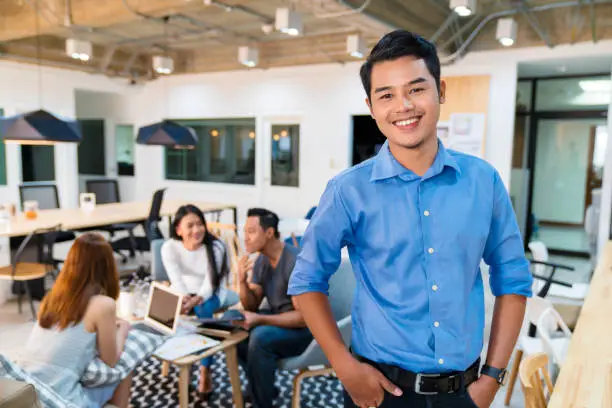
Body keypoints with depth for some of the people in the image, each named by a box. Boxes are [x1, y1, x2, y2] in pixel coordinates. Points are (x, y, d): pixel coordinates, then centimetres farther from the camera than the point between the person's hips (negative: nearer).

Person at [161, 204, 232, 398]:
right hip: (183, 293, 3)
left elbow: (209, 285, -27)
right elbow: (177, 281, -22)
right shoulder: (169, 247, -16)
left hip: (212, 293, -2)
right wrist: (184, 299, -43)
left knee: (204, 309, -33)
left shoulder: (215, 247, -22)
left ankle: (205, 371, -23)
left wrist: (194, 301, -45)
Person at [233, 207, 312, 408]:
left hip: (306, 329, -8)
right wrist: (242, 281, -15)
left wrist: (259, 319, -32)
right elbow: (252, 307, 4)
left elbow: (303, 317, -26)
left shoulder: (296, 261, -25)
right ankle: (263, 387, 13)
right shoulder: (261, 261, 0)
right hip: (278, 318, 8)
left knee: (260, 337, -30)